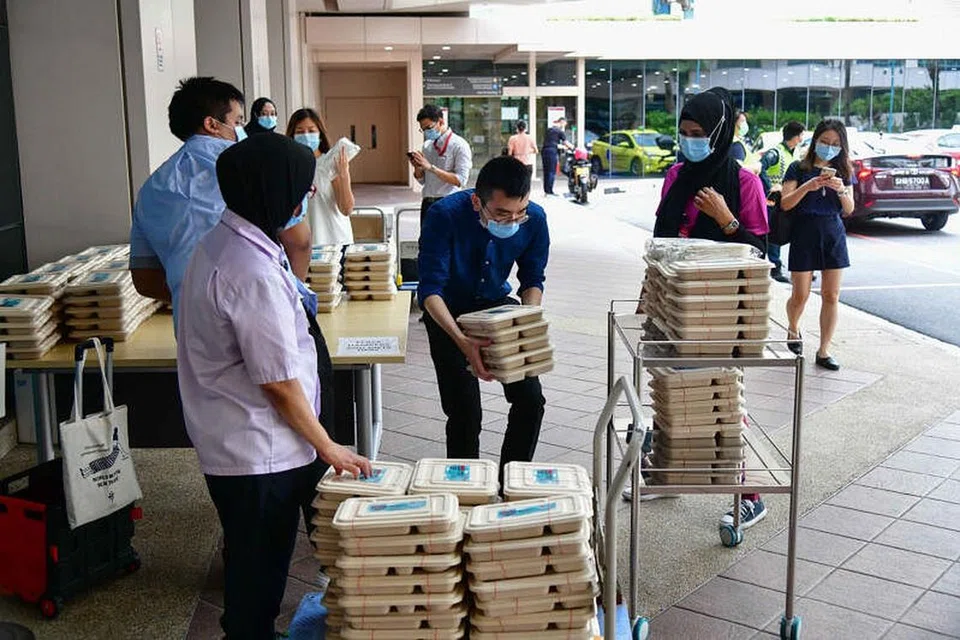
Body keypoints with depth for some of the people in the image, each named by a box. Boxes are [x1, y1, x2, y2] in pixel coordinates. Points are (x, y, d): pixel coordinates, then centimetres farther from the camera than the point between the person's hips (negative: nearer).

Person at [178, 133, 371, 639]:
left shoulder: (220, 242, 4)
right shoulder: (253, 272, -27)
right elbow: (278, 383, -22)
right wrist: (328, 448, -11)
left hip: (231, 441, 10)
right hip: (258, 453, -10)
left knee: (254, 561, 24)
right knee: (259, 570, 8)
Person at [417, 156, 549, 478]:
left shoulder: (534, 219, -19)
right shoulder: (445, 215, -30)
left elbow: (533, 280, -4)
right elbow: (430, 289, -30)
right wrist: (462, 340, -44)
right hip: (448, 311, -3)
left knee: (530, 398, -6)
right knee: (464, 411, -11)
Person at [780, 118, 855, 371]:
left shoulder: (844, 171, 10)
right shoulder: (799, 169, 0)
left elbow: (849, 210, 4)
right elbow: (785, 203, -9)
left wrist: (842, 190, -15)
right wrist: (808, 186, -23)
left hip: (834, 235, 3)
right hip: (804, 234, -3)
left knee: (831, 296, 0)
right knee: (800, 295, -1)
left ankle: (824, 351, 7)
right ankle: (793, 330, 31)